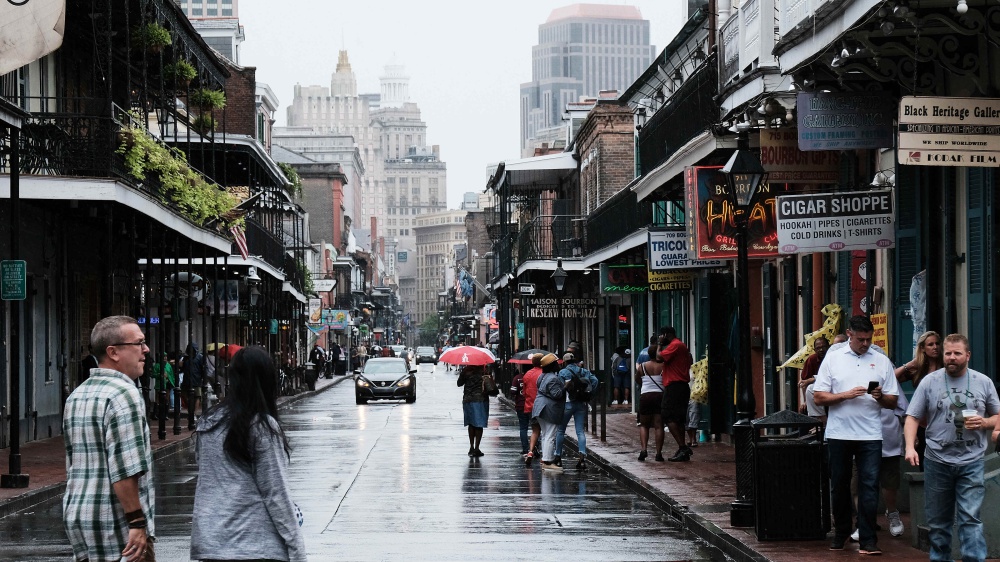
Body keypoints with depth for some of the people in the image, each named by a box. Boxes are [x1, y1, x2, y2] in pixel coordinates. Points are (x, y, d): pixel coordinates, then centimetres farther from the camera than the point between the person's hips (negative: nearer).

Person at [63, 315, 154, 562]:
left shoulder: (77, 396, 14)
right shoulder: (123, 394, -15)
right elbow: (124, 469, -22)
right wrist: (137, 522, -19)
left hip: (77, 517, 9)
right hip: (116, 524, -9)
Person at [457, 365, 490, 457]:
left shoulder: (466, 371, -3)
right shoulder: (484, 370, -6)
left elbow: (459, 383, 5)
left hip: (468, 400, 2)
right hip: (481, 400, -2)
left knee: (471, 424, 14)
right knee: (479, 425, 1)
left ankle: (471, 447, 15)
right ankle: (476, 448, -1)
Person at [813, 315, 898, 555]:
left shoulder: (882, 361, 7)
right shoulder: (833, 358, 5)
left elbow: (893, 402, 8)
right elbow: (819, 397, 0)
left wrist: (880, 397, -14)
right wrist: (846, 395, -13)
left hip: (870, 434, -1)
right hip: (839, 433, 1)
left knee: (869, 486, -6)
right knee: (840, 485, 10)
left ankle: (868, 540, -3)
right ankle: (841, 532, 25)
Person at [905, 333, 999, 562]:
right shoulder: (929, 382, 2)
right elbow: (913, 418, 1)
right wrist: (910, 447, -14)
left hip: (971, 463, -1)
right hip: (937, 462, 1)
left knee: (970, 518, -9)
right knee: (938, 520, 9)